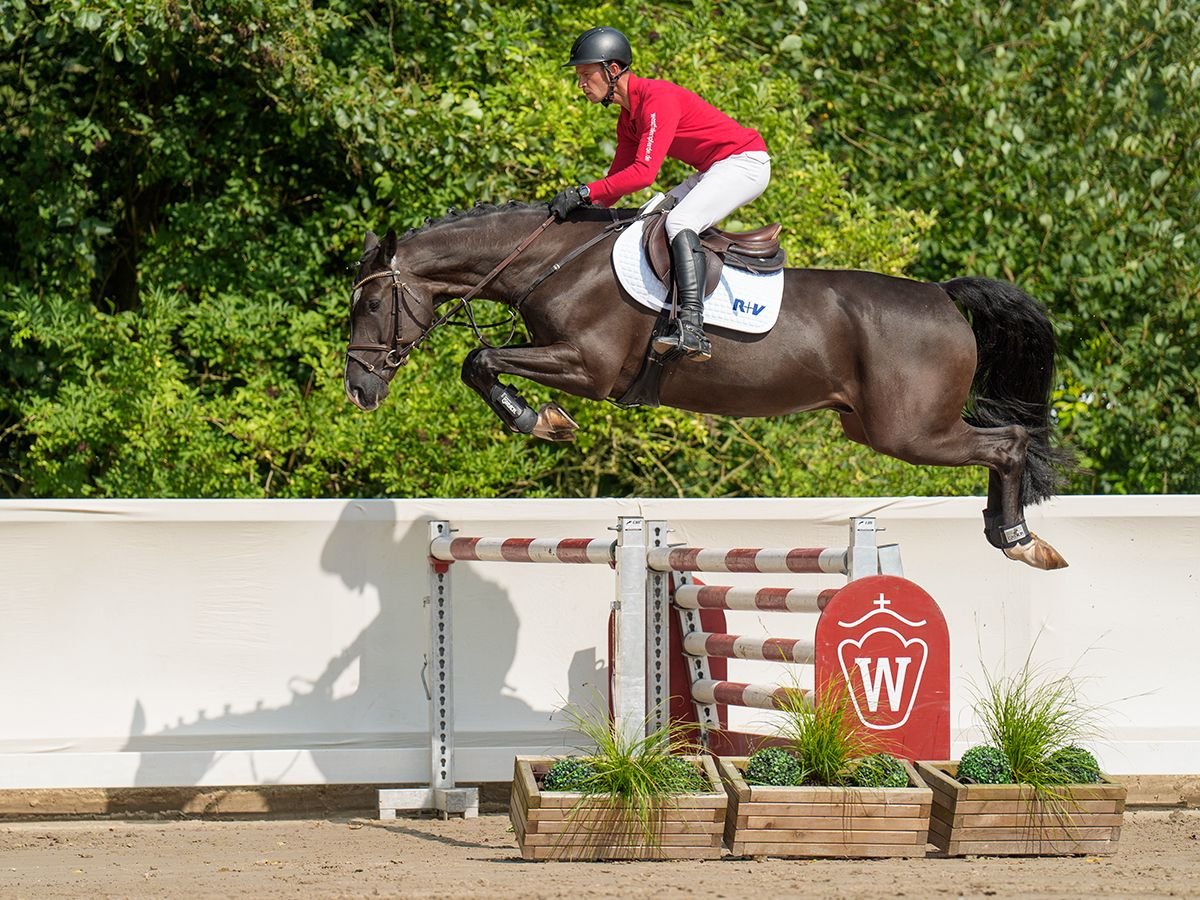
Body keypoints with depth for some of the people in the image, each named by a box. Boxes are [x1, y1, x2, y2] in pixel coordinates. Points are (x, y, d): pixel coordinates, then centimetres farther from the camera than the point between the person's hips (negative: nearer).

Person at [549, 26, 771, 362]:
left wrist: (584, 193, -29)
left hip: (744, 162, -11)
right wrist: (577, 205, 0)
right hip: (712, 171, 11)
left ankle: (692, 329, -37)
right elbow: (618, 178, 14)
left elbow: (644, 172, -30)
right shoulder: (628, 117, 11)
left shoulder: (658, 99, -22)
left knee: (679, 222, -27)